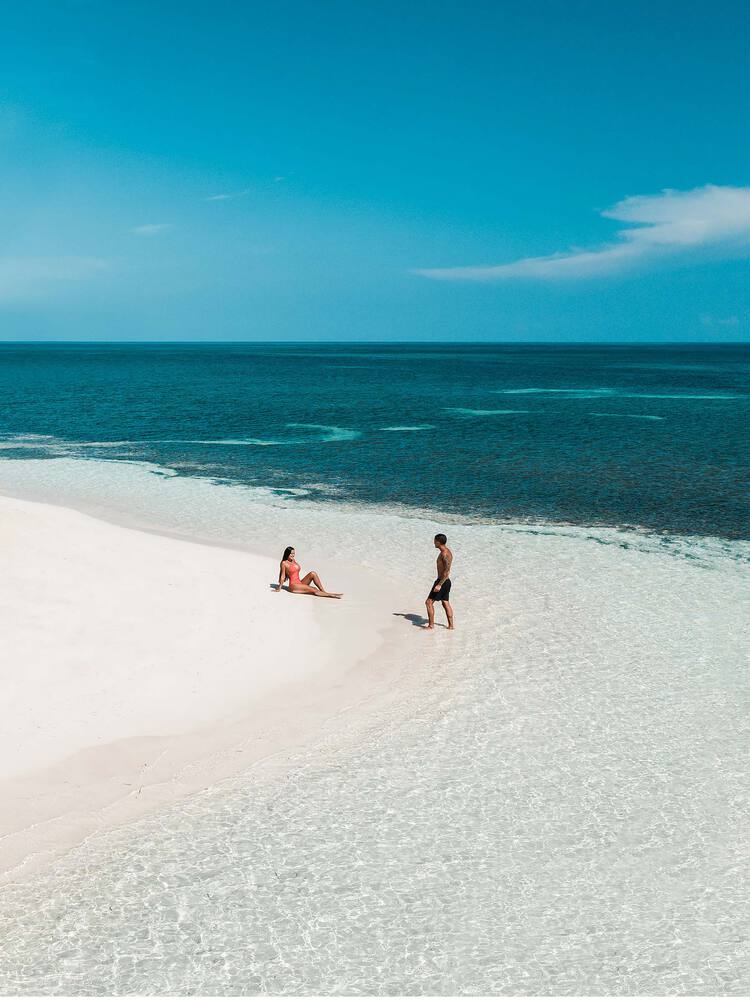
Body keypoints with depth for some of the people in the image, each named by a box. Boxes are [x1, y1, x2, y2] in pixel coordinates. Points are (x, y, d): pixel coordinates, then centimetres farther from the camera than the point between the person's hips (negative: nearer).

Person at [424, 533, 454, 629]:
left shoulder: (445, 554, -20)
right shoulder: (446, 551, 11)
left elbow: (447, 571, -26)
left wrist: (439, 585, -28)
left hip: (442, 582, -10)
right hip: (445, 582, 10)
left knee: (429, 602, -5)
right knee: (445, 603, 15)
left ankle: (431, 625, -2)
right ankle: (451, 625, 19)